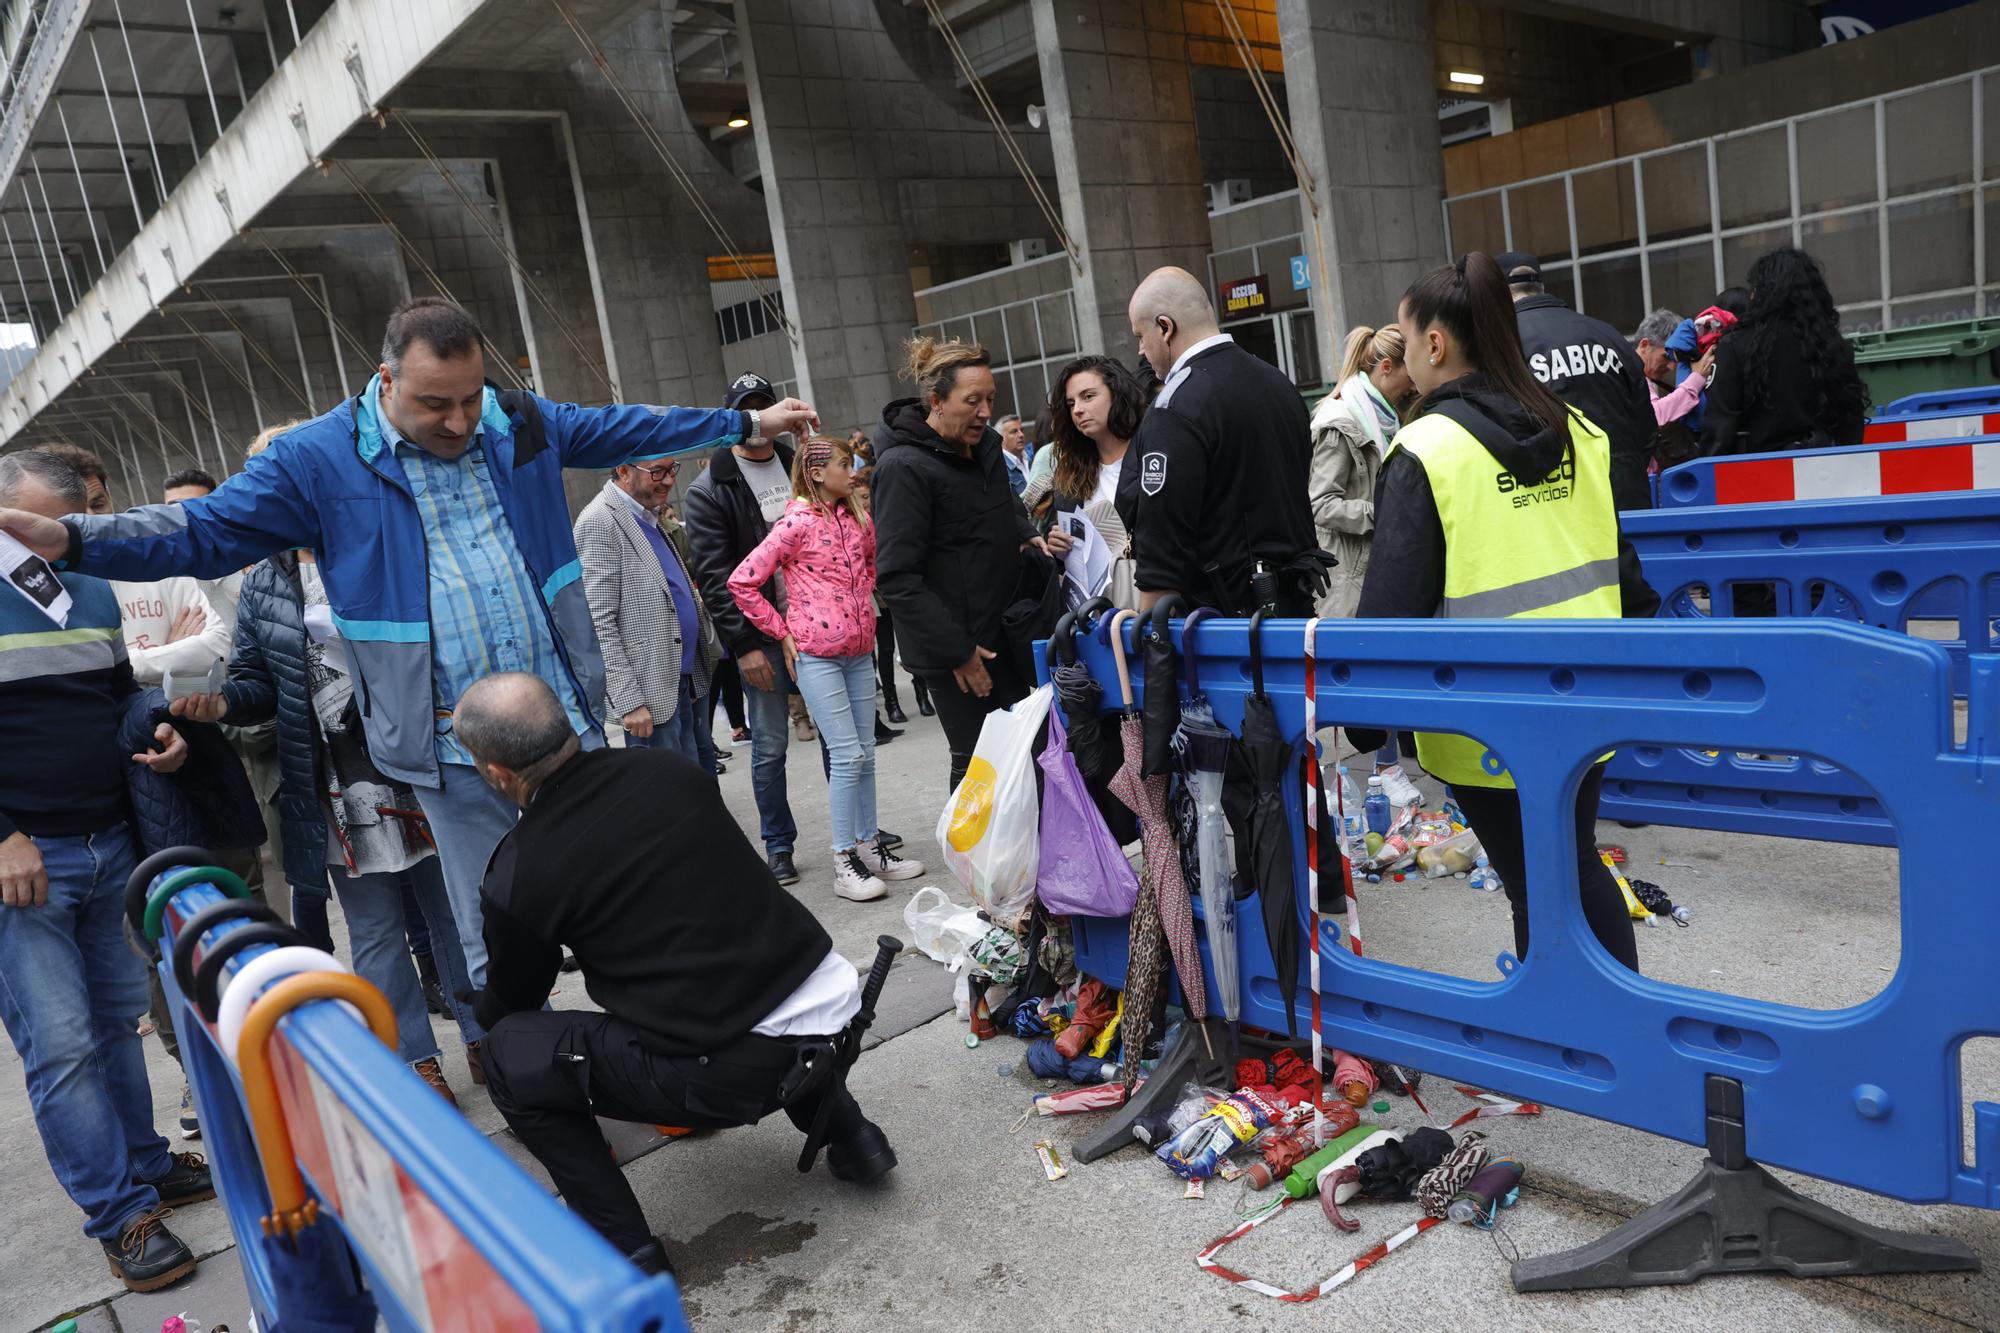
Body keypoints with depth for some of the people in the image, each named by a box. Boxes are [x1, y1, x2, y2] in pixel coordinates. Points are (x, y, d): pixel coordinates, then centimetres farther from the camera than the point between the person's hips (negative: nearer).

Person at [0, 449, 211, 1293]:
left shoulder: (93, 594, 10)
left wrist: (158, 736, 0)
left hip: (110, 845, 6)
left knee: (116, 1018, 15)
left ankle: (146, 1166, 26)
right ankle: (122, 1216, 4)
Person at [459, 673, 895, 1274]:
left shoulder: (517, 875, -6)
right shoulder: (668, 767, 7)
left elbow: (509, 1004, 16)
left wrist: (481, 1008, 40)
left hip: (725, 1074, -6)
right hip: (834, 1006, 6)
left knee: (510, 1056, 11)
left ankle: (626, 1251, 12)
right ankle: (848, 1132, 30)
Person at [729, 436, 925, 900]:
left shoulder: (855, 518, 9)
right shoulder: (796, 524, -11)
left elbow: (871, 562, 30)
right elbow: (742, 583, -13)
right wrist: (783, 633, -8)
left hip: (859, 650, 7)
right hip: (816, 653, -7)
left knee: (864, 754, 10)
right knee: (847, 755, -8)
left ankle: (870, 846, 21)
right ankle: (844, 862, 1)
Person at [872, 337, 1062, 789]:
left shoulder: (986, 444, 8)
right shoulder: (904, 467, -16)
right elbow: (897, 578, -19)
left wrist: (1031, 537, 4)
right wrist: (956, 651, -18)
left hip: (1004, 632, 8)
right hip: (954, 649, -7)